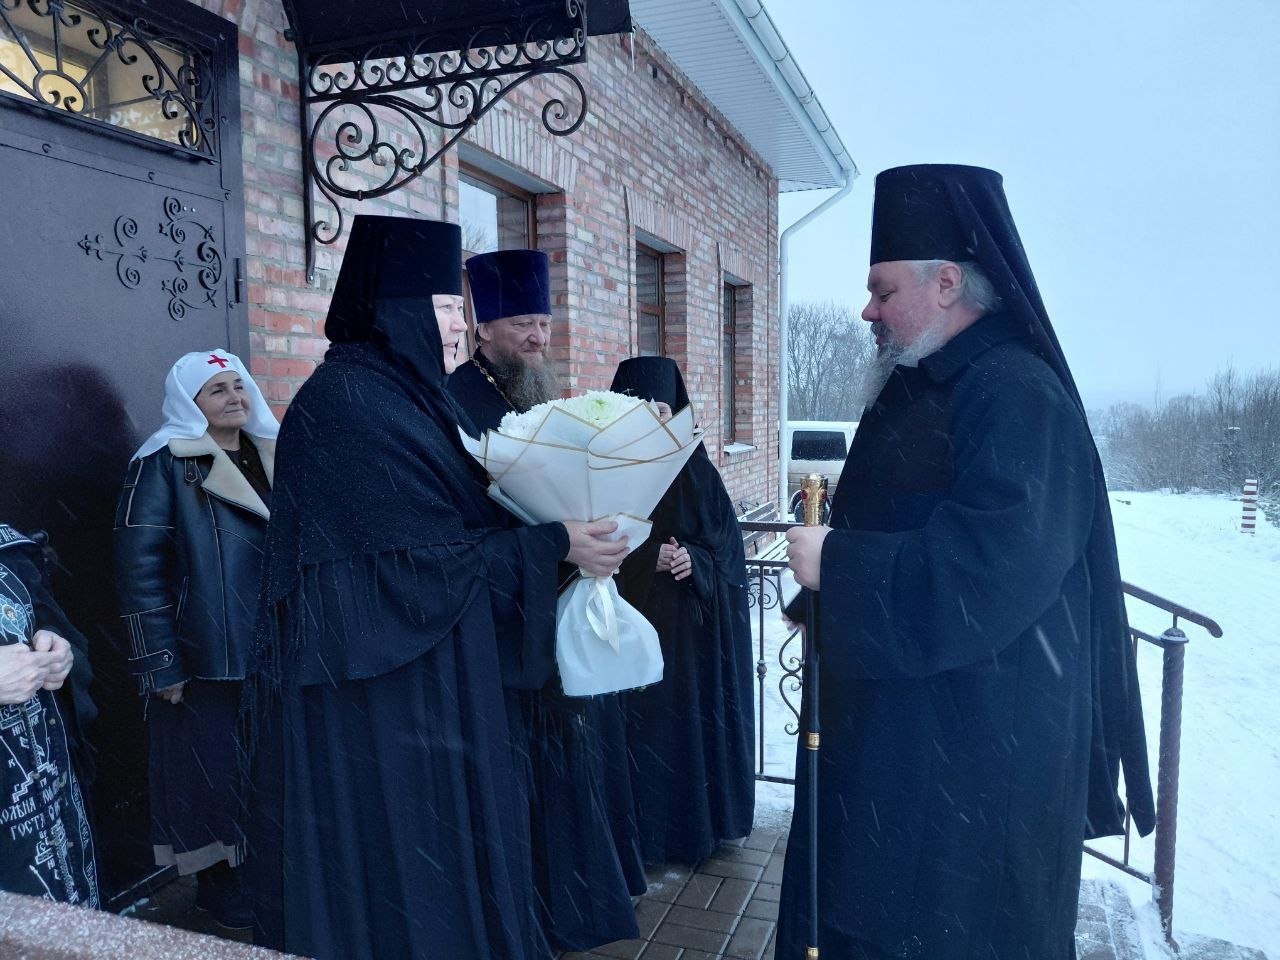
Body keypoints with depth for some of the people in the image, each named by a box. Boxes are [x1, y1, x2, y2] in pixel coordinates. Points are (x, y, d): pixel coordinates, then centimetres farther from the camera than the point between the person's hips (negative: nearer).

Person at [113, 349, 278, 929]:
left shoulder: (269, 456, 10)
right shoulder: (164, 465, -8)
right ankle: (217, 878, 26)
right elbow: (139, 567, -12)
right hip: (207, 656, -5)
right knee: (214, 765, 7)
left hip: (275, 649, 6)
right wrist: (161, 664, -15)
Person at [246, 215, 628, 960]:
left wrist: (555, 526, 5)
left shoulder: (400, 392, 10)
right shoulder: (349, 401, -19)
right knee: (400, 854, 6)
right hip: (382, 689, -9)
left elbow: (452, 515, 13)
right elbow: (425, 554, -21)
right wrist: (555, 546, -15)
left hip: (422, 674, 9)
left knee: (433, 846, 19)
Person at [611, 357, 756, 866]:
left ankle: (697, 821, 27)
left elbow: (727, 548, 1)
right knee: (638, 724, 2)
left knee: (691, 719, 7)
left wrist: (695, 561, -17)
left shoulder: (695, 471, 1)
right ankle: (643, 830, 20)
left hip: (691, 629, 1)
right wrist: (648, 558, -17)